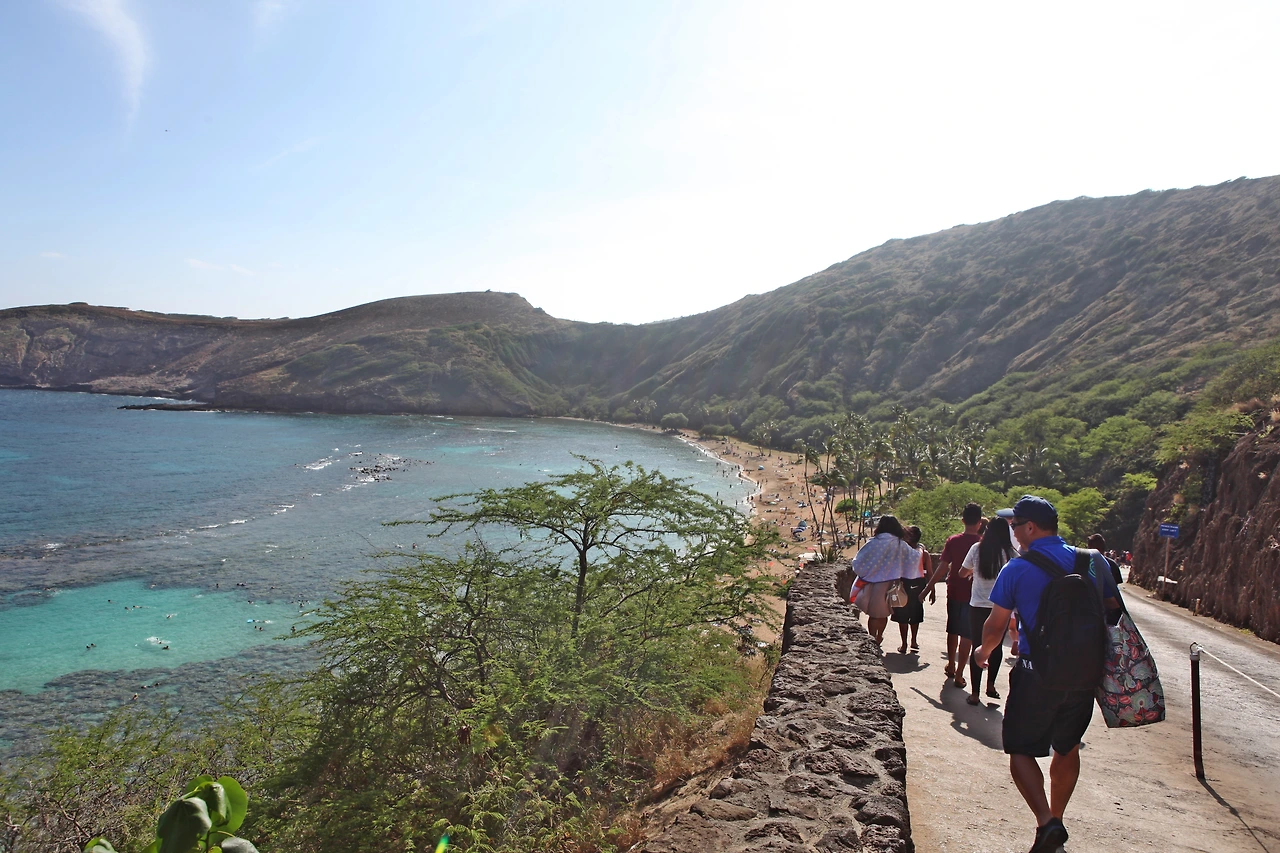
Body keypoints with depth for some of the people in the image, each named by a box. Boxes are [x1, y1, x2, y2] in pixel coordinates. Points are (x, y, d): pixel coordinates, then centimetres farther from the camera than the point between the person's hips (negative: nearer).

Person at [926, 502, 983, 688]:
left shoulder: (953, 541, -6)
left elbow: (943, 567, -8)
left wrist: (930, 587, -1)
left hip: (954, 593, 2)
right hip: (973, 595, -2)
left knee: (953, 631, 19)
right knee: (966, 635, 4)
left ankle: (951, 666, 33)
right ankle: (959, 674, 5)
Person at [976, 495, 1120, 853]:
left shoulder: (1017, 570, -10)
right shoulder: (1091, 563, 0)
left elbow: (995, 626, -4)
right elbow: (1115, 611, 6)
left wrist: (984, 651, 16)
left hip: (1037, 675, -5)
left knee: (1021, 750, 8)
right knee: (1067, 748, 21)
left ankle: (1046, 822, -9)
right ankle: (1055, 820, 32)